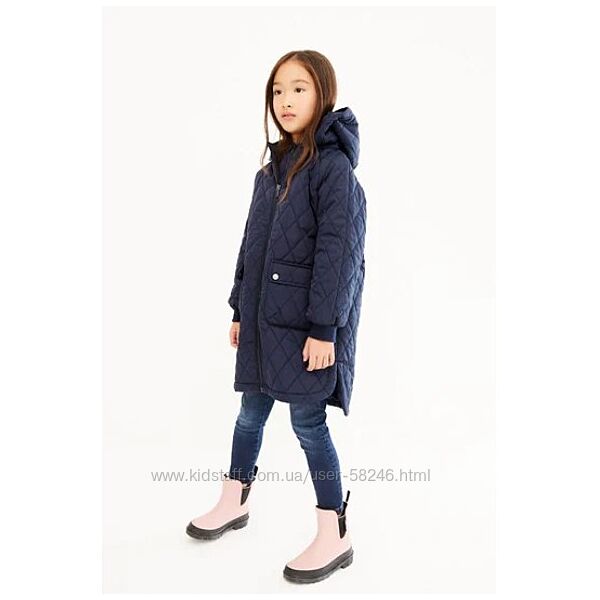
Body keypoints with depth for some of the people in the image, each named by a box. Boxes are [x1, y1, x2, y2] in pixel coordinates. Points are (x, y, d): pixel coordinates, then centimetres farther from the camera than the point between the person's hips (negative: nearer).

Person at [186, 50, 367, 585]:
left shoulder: (333, 168, -11)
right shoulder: (271, 169, 12)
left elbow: (339, 251, -17)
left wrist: (324, 328, -20)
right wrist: (239, 308, 16)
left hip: (308, 323, -7)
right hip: (264, 316, 7)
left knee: (308, 420, -1)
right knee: (251, 412, 18)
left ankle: (334, 537, 15)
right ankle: (235, 502, 39)